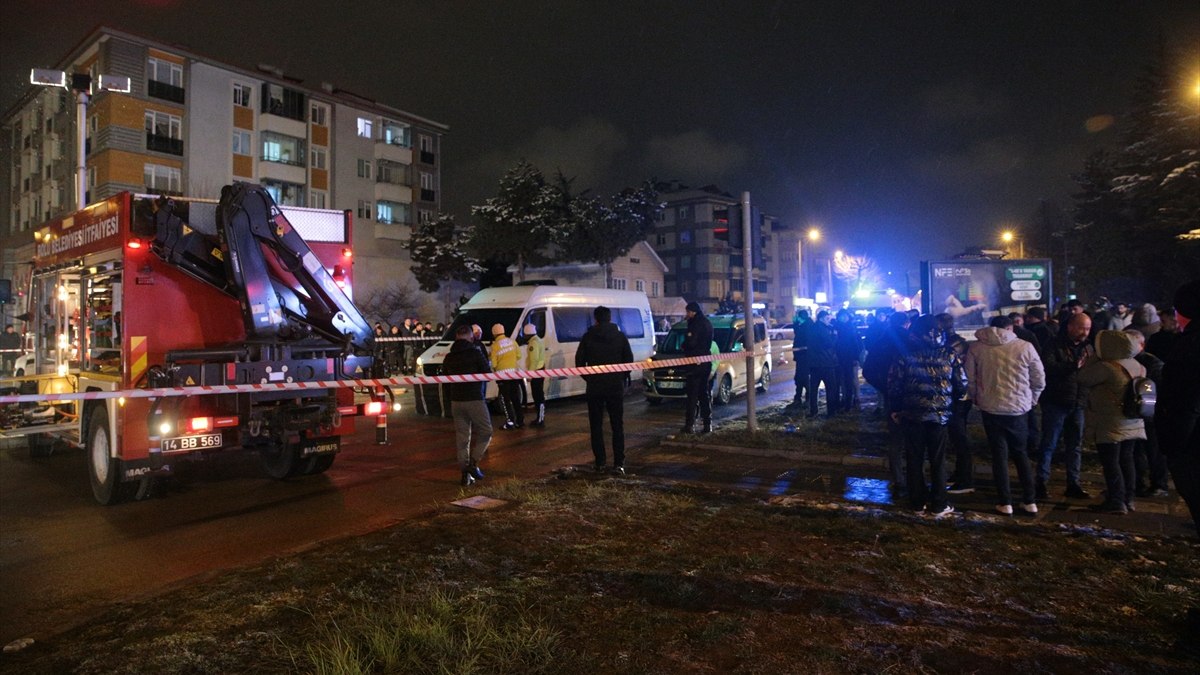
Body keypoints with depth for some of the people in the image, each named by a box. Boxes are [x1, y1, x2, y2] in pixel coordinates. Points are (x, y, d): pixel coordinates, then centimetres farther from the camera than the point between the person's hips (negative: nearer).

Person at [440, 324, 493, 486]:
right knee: (485, 432, 7)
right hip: (475, 400, -5)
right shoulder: (475, 354, -8)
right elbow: (488, 374, -6)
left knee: (462, 437, 9)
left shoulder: (448, 357, 10)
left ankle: (465, 474, 9)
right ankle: (473, 463, -5)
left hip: (456, 401, 6)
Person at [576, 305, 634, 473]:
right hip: (616, 386, 1)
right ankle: (619, 464, -2)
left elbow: (579, 361, -3)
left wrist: (589, 378, 10)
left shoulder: (588, 337, -2)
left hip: (594, 388, 0)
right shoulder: (620, 337, 1)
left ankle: (599, 462, 9)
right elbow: (629, 360, 1)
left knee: (596, 426, 9)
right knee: (617, 426, 5)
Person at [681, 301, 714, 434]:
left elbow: (690, 342, -20)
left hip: (695, 361, -9)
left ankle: (690, 425, -6)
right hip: (706, 361, 9)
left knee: (692, 394, -6)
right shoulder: (707, 323, 15)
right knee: (704, 393, 13)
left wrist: (684, 346, -1)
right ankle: (708, 424, 14)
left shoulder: (696, 324, -14)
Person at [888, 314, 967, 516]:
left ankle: (917, 502, 17)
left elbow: (894, 384, -6)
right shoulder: (949, 354, -3)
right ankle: (938, 505, 15)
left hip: (912, 414, 0)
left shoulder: (907, 353, -5)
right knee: (937, 460, 10)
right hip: (939, 414, 0)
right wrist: (949, 401, 17)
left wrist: (895, 409, 6)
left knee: (915, 459, 10)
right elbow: (962, 385, -2)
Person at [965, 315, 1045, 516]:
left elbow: (970, 380, -3)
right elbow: (1039, 380, 0)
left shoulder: (976, 348, -4)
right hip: (1019, 409, 0)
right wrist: (1030, 400, 15)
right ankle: (1030, 501, 17)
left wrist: (977, 399, 12)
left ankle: (1005, 502, 9)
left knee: (999, 454, 8)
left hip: (990, 408, 0)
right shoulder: (1025, 347, -5)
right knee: (1020, 453, 16)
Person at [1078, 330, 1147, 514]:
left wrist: (1094, 358, -3)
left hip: (1110, 425, -8)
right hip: (1131, 424, 8)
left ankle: (1116, 502, 1)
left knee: (1110, 462, -2)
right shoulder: (1137, 366, 7)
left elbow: (1083, 379, -11)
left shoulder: (1106, 367, -21)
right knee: (1126, 459, 14)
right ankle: (1128, 499, 21)